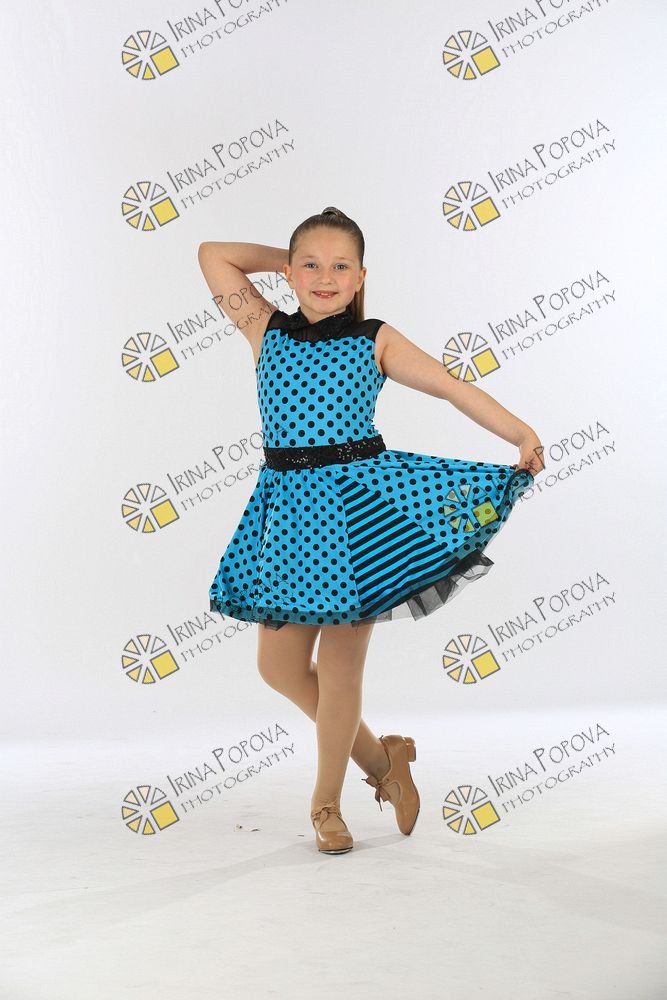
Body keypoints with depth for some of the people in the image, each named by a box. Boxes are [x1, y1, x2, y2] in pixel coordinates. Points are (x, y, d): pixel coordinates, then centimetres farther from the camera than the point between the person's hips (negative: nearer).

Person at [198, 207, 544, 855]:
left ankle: (326, 801, 24)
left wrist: (522, 437, -4)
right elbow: (212, 254, 9)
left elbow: (454, 387, 2)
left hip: (361, 501, -3)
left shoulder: (376, 341, 2)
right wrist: (281, 258, 12)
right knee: (279, 665, 8)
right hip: (289, 506, 3)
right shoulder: (265, 330, 7)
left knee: (340, 667, 3)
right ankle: (380, 758, 29)